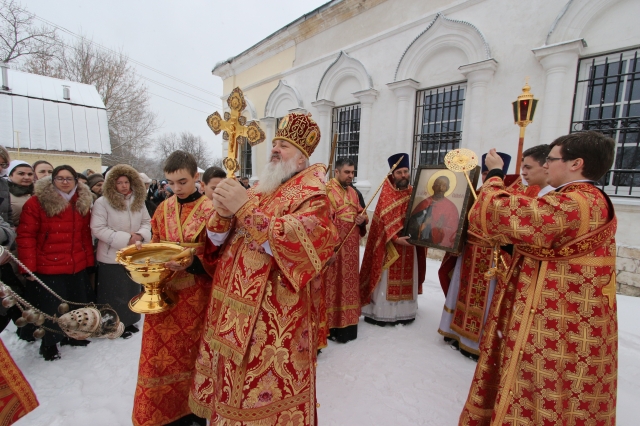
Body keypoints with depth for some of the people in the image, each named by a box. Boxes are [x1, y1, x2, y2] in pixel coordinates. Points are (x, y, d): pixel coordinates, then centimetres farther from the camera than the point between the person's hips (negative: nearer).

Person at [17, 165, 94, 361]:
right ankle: (49, 344, 29)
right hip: (49, 267, -4)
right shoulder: (37, 202, -8)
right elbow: (26, 236, -10)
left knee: (78, 304, 15)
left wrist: (89, 260, 6)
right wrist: (29, 266, -13)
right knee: (52, 308, 7)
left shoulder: (83, 203, 7)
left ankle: (73, 335, 38)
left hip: (77, 265, 5)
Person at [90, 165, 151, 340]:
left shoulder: (139, 201, 3)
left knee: (132, 290, 16)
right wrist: (125, 238, -21)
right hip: (112, 257, -5)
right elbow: (97, 228, -17)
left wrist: (141, 235, -13)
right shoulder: (102, 202, -12)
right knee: (114, 293, 7)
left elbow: (147, 222, 9)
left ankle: (129, 322, 33)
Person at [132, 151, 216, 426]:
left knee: (189, 354, 9)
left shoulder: (210, 210, -9)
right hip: (163, 292, 4)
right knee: (160, 355, 13)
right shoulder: (163, 208, 6)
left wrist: (191, 264, -25)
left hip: (194, 296, -4)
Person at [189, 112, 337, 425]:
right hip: (234, 315, 7)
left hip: (274, 322, -6)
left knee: (264, 396, 8)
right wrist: (223, 213, -12)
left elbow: (296, 244, -25)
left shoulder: (313, 197, -9)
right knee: (232, 385, 20)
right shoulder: (258, 191, 11)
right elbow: (220, 239, 10)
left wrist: (246, 209, -25)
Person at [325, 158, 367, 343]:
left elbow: (361, 212, 23)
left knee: (349, 282, 15)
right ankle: (332, 325, 12)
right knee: (333, 284, -1)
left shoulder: (353, 192, 15)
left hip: (351, 246, 8)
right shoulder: (327, 190, -11)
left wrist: (362, 219, -1)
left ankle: (346, 322, 31)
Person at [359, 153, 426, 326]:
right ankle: (380, 313, 12)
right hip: (388, 243, -5)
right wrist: (395, 238, -23)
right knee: (386, 279, 1)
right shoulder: (387, 193, -6)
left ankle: (404, 312, 25)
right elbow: (384, 219, -14)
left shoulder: (413, 193, 8)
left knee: (406, 279, 12)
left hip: (409, 243, 5)